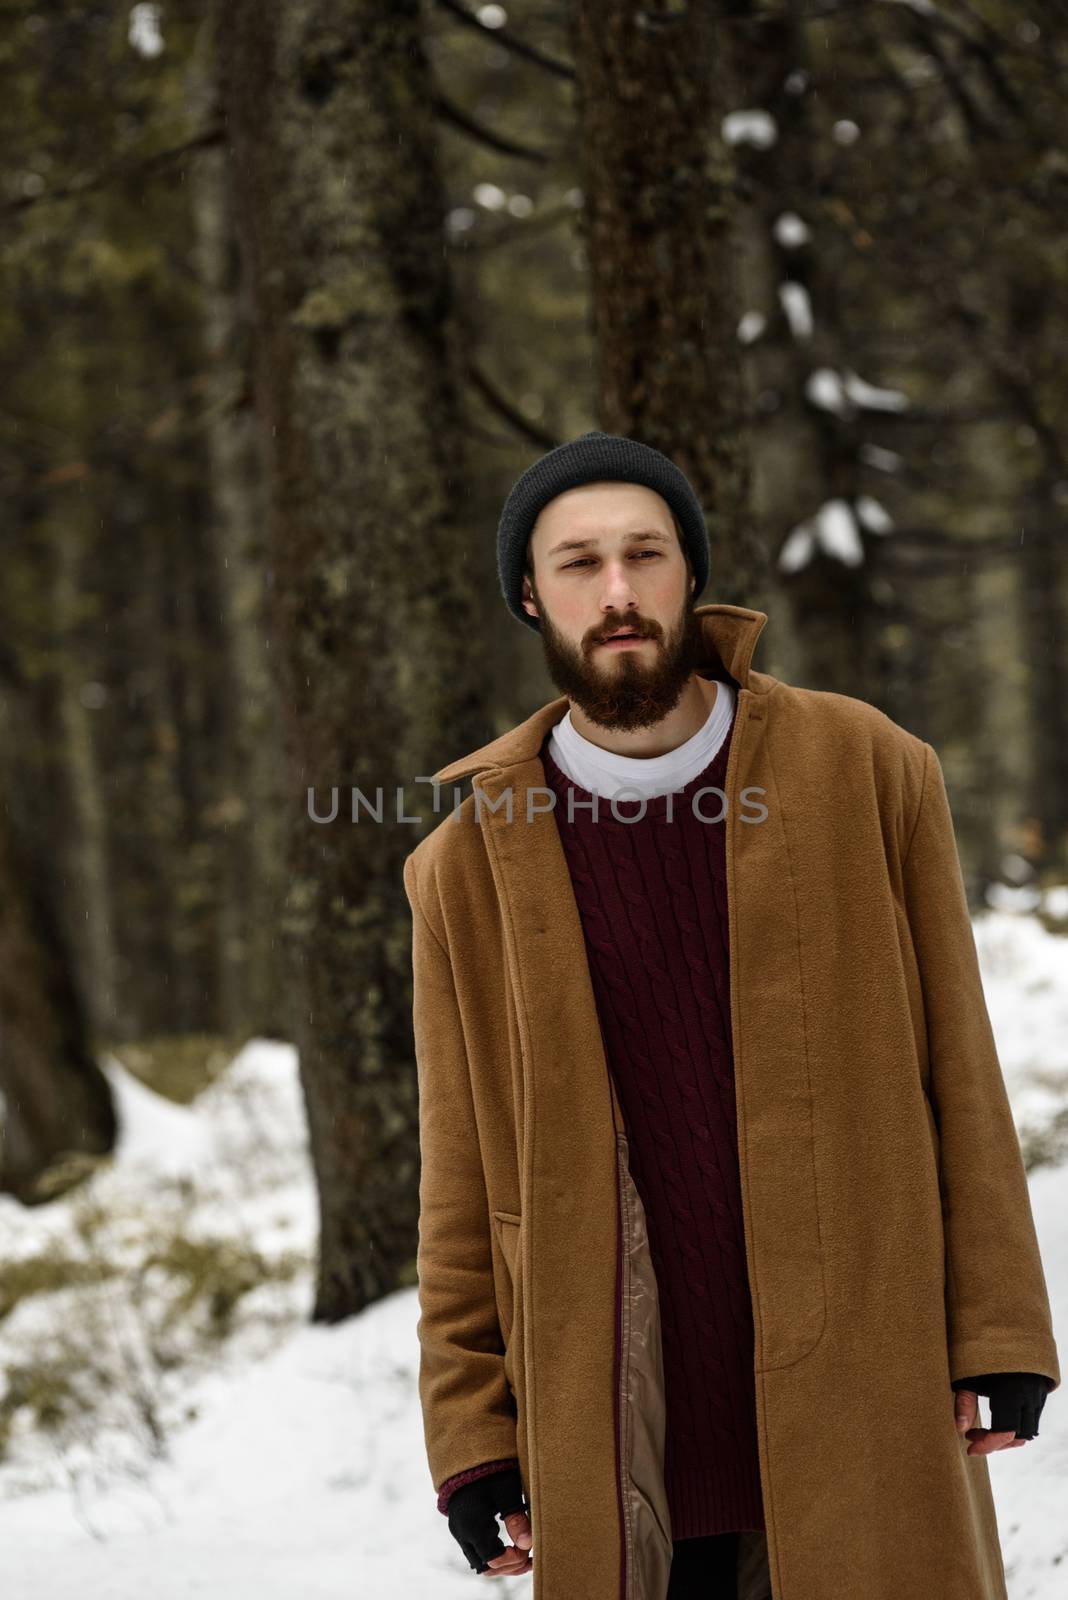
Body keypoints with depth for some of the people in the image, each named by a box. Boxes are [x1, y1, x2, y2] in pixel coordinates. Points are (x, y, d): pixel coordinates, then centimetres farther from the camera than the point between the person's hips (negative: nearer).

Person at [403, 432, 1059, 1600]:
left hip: (864, 1405, 0)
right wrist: (472, 1435, 1)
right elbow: (464, 1179, 6)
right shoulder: (470, 861, 3)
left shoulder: (867, 771, 2)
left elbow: (956, 1068, 3)